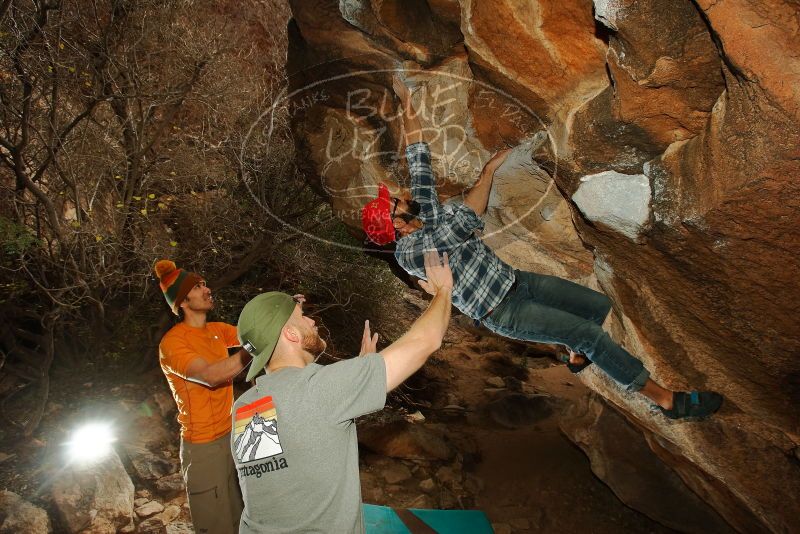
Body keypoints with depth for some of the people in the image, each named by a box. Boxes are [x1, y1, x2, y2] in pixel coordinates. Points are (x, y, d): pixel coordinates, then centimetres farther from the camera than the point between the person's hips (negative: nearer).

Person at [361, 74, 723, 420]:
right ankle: (667, 399, 1)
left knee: (601, 305, 8)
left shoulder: (428, 215, 5)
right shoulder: (408, 252, -19)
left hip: (515, 280, 8)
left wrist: (407, 108, 8)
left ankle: (577, 356, 38)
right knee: (591, 334, -14)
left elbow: (419, 162, 8)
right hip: (502, 312, -8)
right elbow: (464, 224, -29)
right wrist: (488, 172, -23)